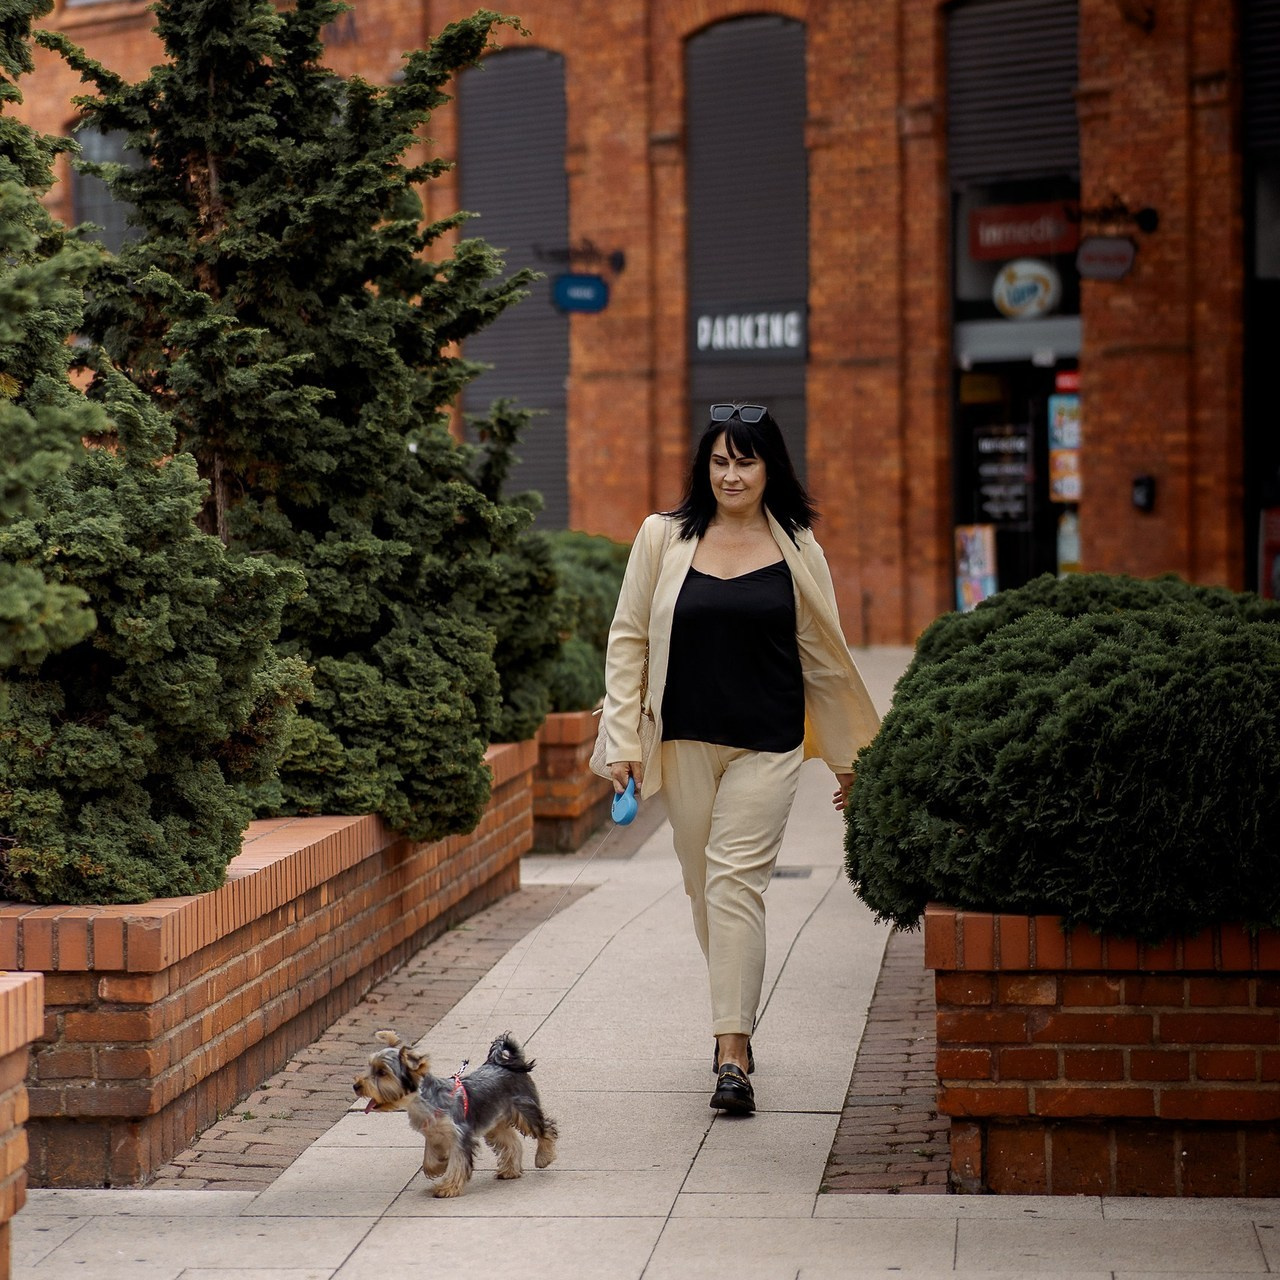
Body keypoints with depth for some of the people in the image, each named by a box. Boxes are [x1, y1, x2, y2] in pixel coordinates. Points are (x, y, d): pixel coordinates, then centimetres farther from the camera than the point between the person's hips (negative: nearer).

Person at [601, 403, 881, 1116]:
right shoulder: (664, 539, 2)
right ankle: (737, 1018, 30)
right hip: (686, 739, 2)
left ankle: (732, 1055, -13)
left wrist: (850, 755, 13)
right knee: (704, 887, 10)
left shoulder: (797, 549, 3)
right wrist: (624, 740, -2)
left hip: (768, 745, -2)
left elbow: (823, 655, 10)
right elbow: (629, 640, 5)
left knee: (737, 880, -12)